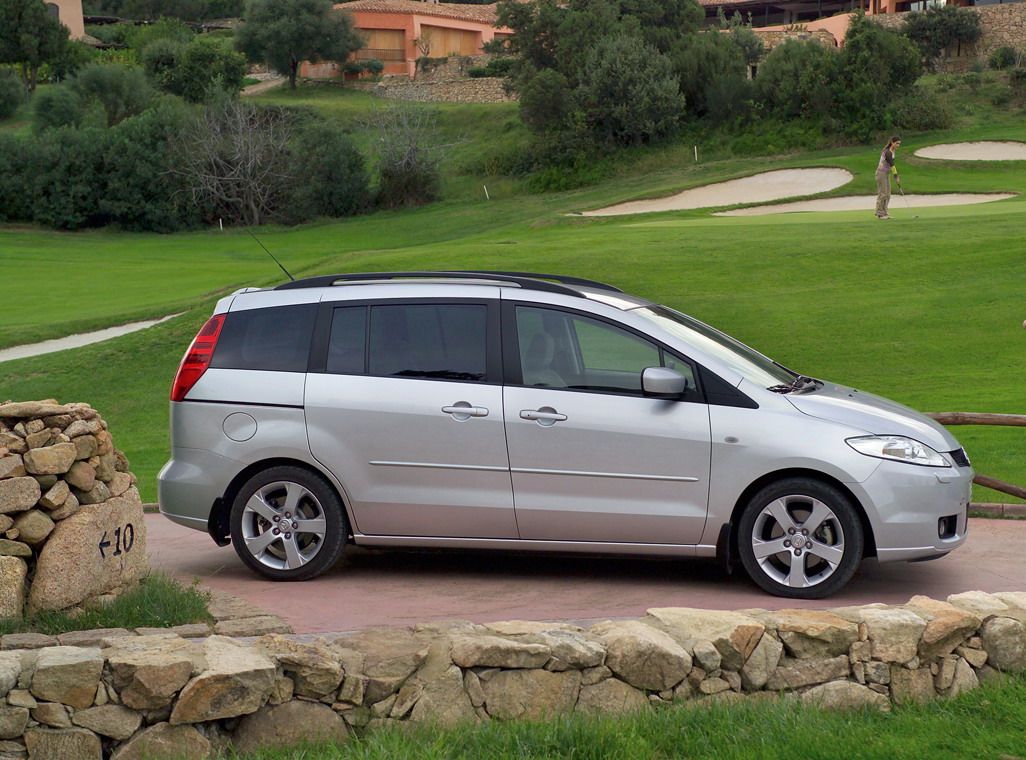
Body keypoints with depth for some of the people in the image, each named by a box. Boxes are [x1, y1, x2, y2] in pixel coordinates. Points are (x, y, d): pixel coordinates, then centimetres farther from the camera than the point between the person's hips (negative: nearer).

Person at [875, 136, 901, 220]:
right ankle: (879, 214, -3)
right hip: (881, 173, -9)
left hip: (886, 174, 9)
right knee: (882, 193, -8)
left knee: (887, 194, 7)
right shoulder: (888, 152, -23)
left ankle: (884, 213, 10)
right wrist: (896, 176, -16)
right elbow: (892, 165, -20)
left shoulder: (893, 151, 6)